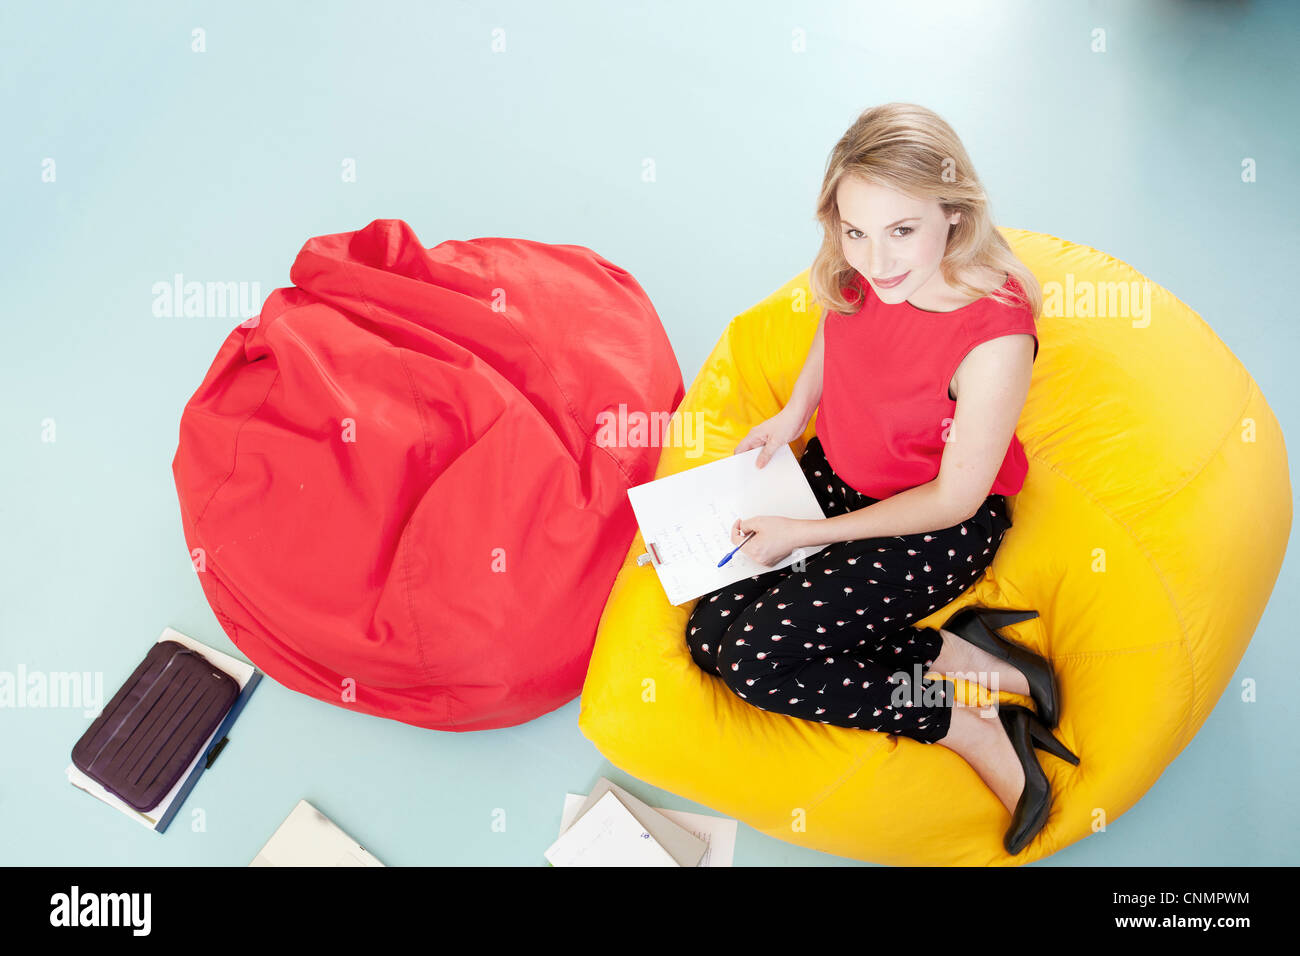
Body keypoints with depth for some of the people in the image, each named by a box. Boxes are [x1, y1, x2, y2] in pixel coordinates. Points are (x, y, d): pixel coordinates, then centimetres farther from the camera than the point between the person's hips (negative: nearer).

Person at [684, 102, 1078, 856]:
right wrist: (794, 413, -2)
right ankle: (965, 658, -7)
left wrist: (808, 535, -18)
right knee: (710, 633, -5)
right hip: (839, 474, 7)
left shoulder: (994, 336, -33)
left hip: (943, 525, -7)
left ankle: (974, 731, -4)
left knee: (758, 661, -19)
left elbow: (955, 498, -22)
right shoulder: (859, 272, -15)